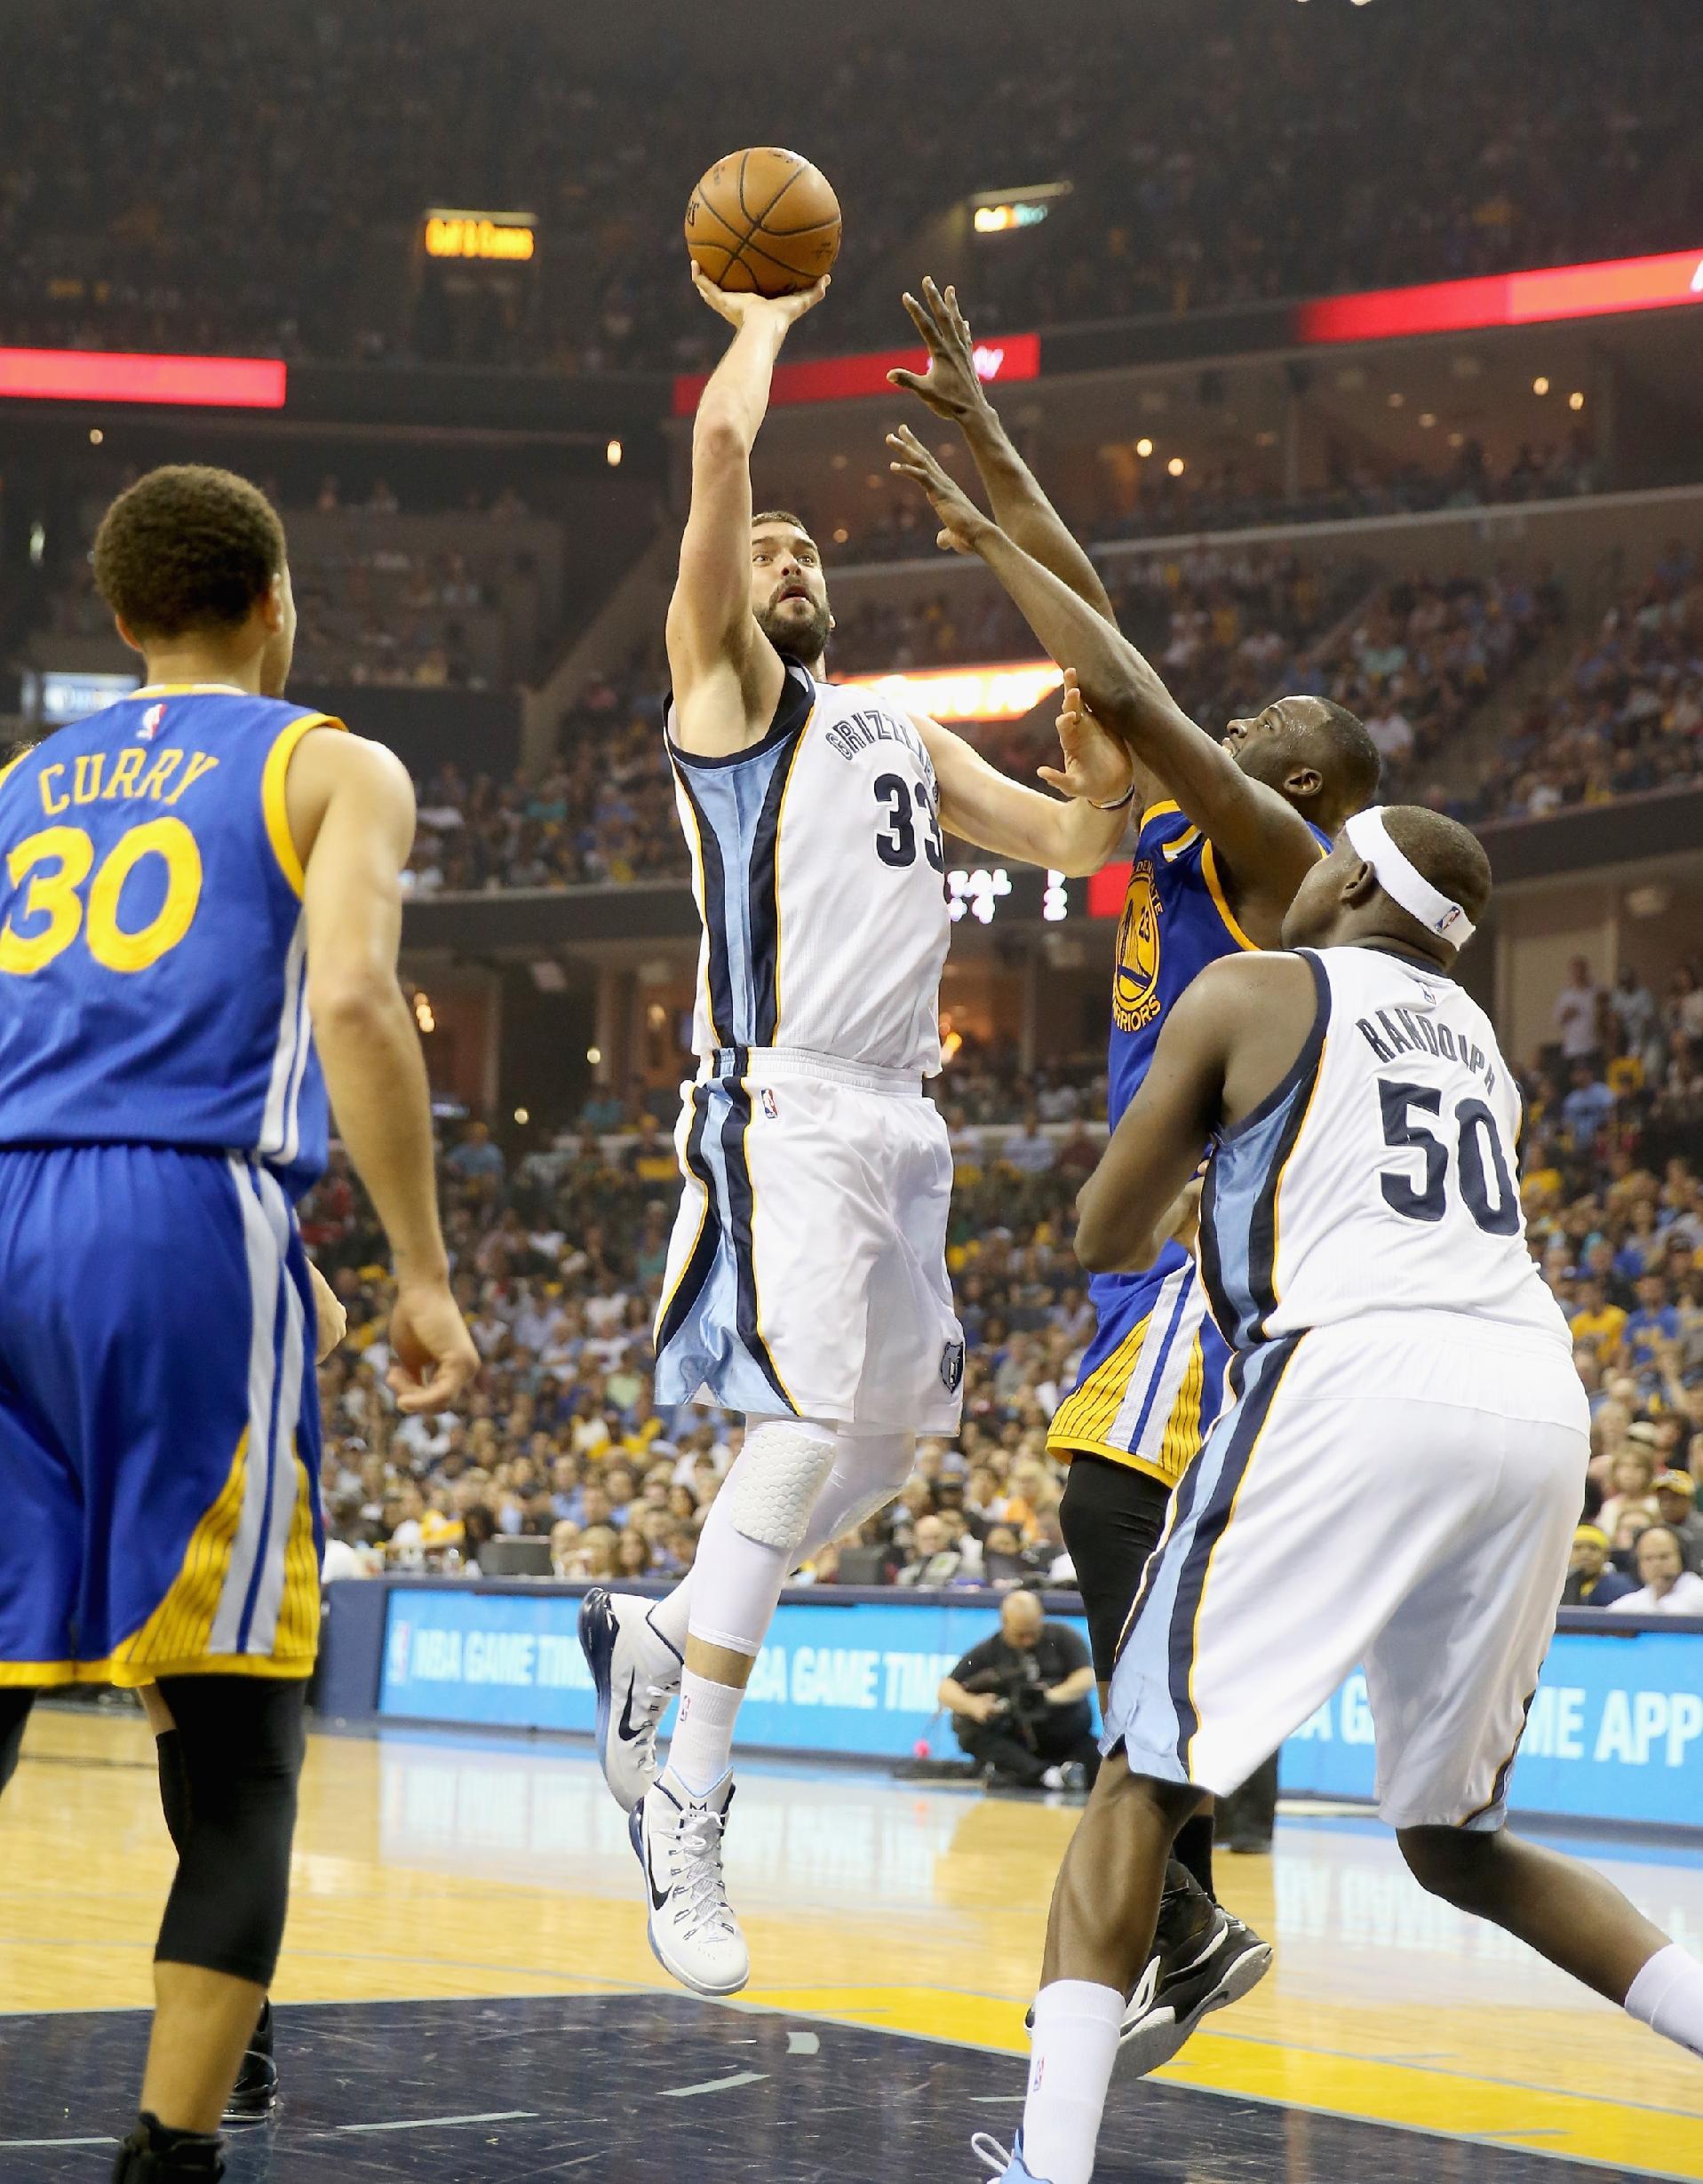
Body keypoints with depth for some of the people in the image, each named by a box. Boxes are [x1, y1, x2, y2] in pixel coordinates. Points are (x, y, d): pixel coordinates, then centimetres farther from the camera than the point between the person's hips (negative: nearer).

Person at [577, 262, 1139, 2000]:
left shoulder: (903, 738, 24)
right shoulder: (724, 683, 4)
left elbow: (1077, 845, 25)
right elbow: (721, 445, -8)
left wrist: (1105, 775, 4)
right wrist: (765, 316, 8)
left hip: (898, 1120, 8)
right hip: (783, 1106, -8)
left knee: (899, 1432, 13)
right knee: (807, 1423, -19)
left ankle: (658, 1633, 28)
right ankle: (687, 1812, -15)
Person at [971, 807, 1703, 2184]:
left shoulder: (1247, 995, 12)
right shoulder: (1480, 1041, 29)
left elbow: (1104, 1239, 17)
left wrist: (1172, 1207, 38)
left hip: (1364, 1383, -6)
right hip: (1541, 1402, 6)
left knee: (1146, 1780, 0)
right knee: (1455, 1844, 19)